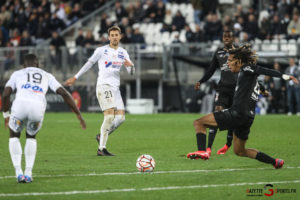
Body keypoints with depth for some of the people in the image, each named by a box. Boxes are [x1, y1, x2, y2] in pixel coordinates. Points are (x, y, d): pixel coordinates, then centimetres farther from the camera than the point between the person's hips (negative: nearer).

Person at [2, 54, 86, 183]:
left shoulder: (17, 74, 29)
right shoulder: (47, 76, 32)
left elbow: (6, 94, 16)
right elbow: (64, 93, 21)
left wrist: (6, 115, 30)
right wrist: (79, 115, 23)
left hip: (20, 104, -1)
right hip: (38, 108, 1)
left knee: (14, 136, 28)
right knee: (31, 137, 32)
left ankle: (18, 172, 10)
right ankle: (28, 172, 18)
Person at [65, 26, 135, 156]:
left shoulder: (123, 53, 15)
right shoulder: (101, 50, 2)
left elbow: (131, 72, 9)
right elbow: (89, 64, 11)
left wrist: (130, 65, -15)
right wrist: (75, 78, 14)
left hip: (115, 87, 6)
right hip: (103, 86, -6)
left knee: (121, 117, -5)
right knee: (110, 115, -20)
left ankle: (101, 136, 15)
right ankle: (101, 149, -19)